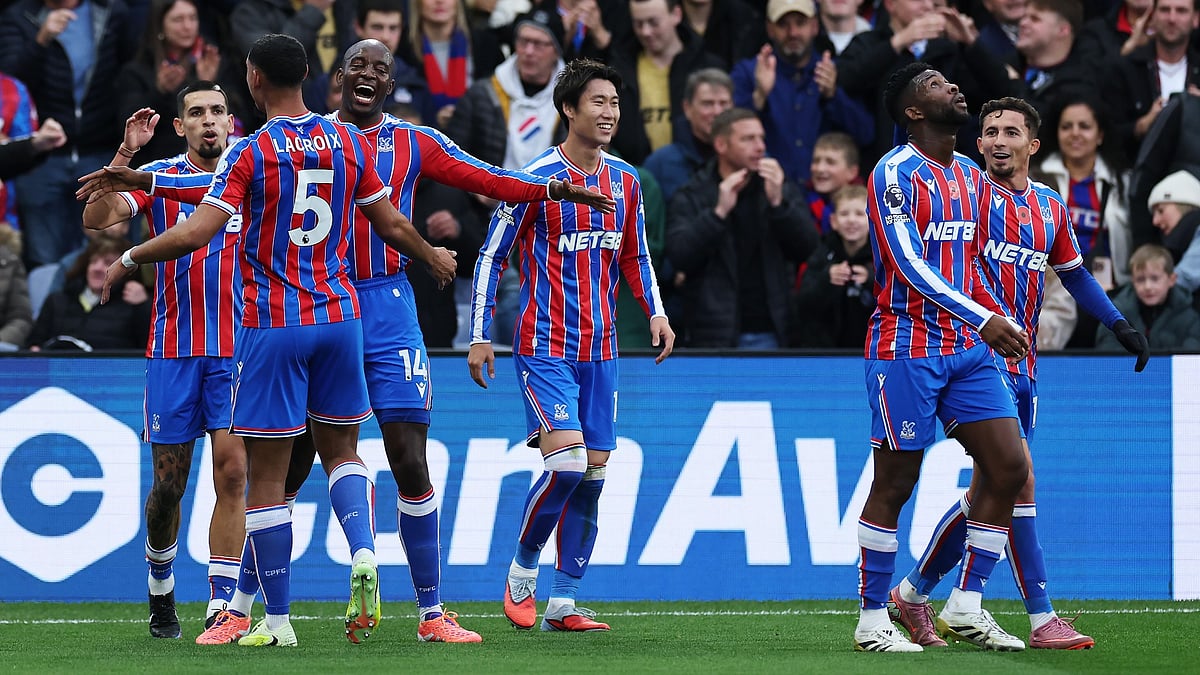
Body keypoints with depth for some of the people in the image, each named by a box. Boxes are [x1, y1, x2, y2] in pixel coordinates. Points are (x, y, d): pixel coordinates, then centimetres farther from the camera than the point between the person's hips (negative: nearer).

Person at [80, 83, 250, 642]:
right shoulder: (158, 177, 1)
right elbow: (96, 218, -13)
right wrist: (124, 154, -24)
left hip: (237, 349, 0)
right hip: (173, 351, 0)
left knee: (232, 471, -10)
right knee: (168, 485, 3)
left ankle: (222, 604, -9)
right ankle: (161, 590, 26)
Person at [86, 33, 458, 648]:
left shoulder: (250, 152, -10)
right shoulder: (349, 142, 4)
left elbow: (195, 233, -16)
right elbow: (392, 226, 11)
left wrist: (128, 260, 0)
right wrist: (433, 257, 31)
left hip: (273, 324, -4)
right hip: (339, 315, 5)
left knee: (267, 475, 1)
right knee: (341, 451, 19)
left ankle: (277, 621, 2)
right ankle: (363, 554, -9)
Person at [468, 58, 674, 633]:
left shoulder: (625, 180, 9)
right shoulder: (538, 178, -9)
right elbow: (491, 256, -3)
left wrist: (655, 311, 4)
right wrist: (479, 336, -7)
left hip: (600, 349, 6)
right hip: (544, 346, -6)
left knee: (593, 474, 2)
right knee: (567, 462, -19)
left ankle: (563, 602, 8)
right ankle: (523, 569, 3)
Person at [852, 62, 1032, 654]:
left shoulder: (971, 176, 14)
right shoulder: (895, 173, -11)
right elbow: (909, 265, -21)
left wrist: (1005, 326, 10)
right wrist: (984, 319, -28)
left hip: (968, 349, 8)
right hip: (907, 348, -8)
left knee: (1009, 468, 0)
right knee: (895, 483, -2)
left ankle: (966, 605, 9)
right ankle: (872, 621, 6)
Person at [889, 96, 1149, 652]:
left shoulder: (1050, 206, 15)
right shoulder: (968, 193, -4)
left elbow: (1074, 273, 26)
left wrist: (1119, 324, 18)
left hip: (1022, 364, 7)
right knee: (1017, 474, -15)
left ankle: (912, 594, 23)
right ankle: (1042, 618, -14)